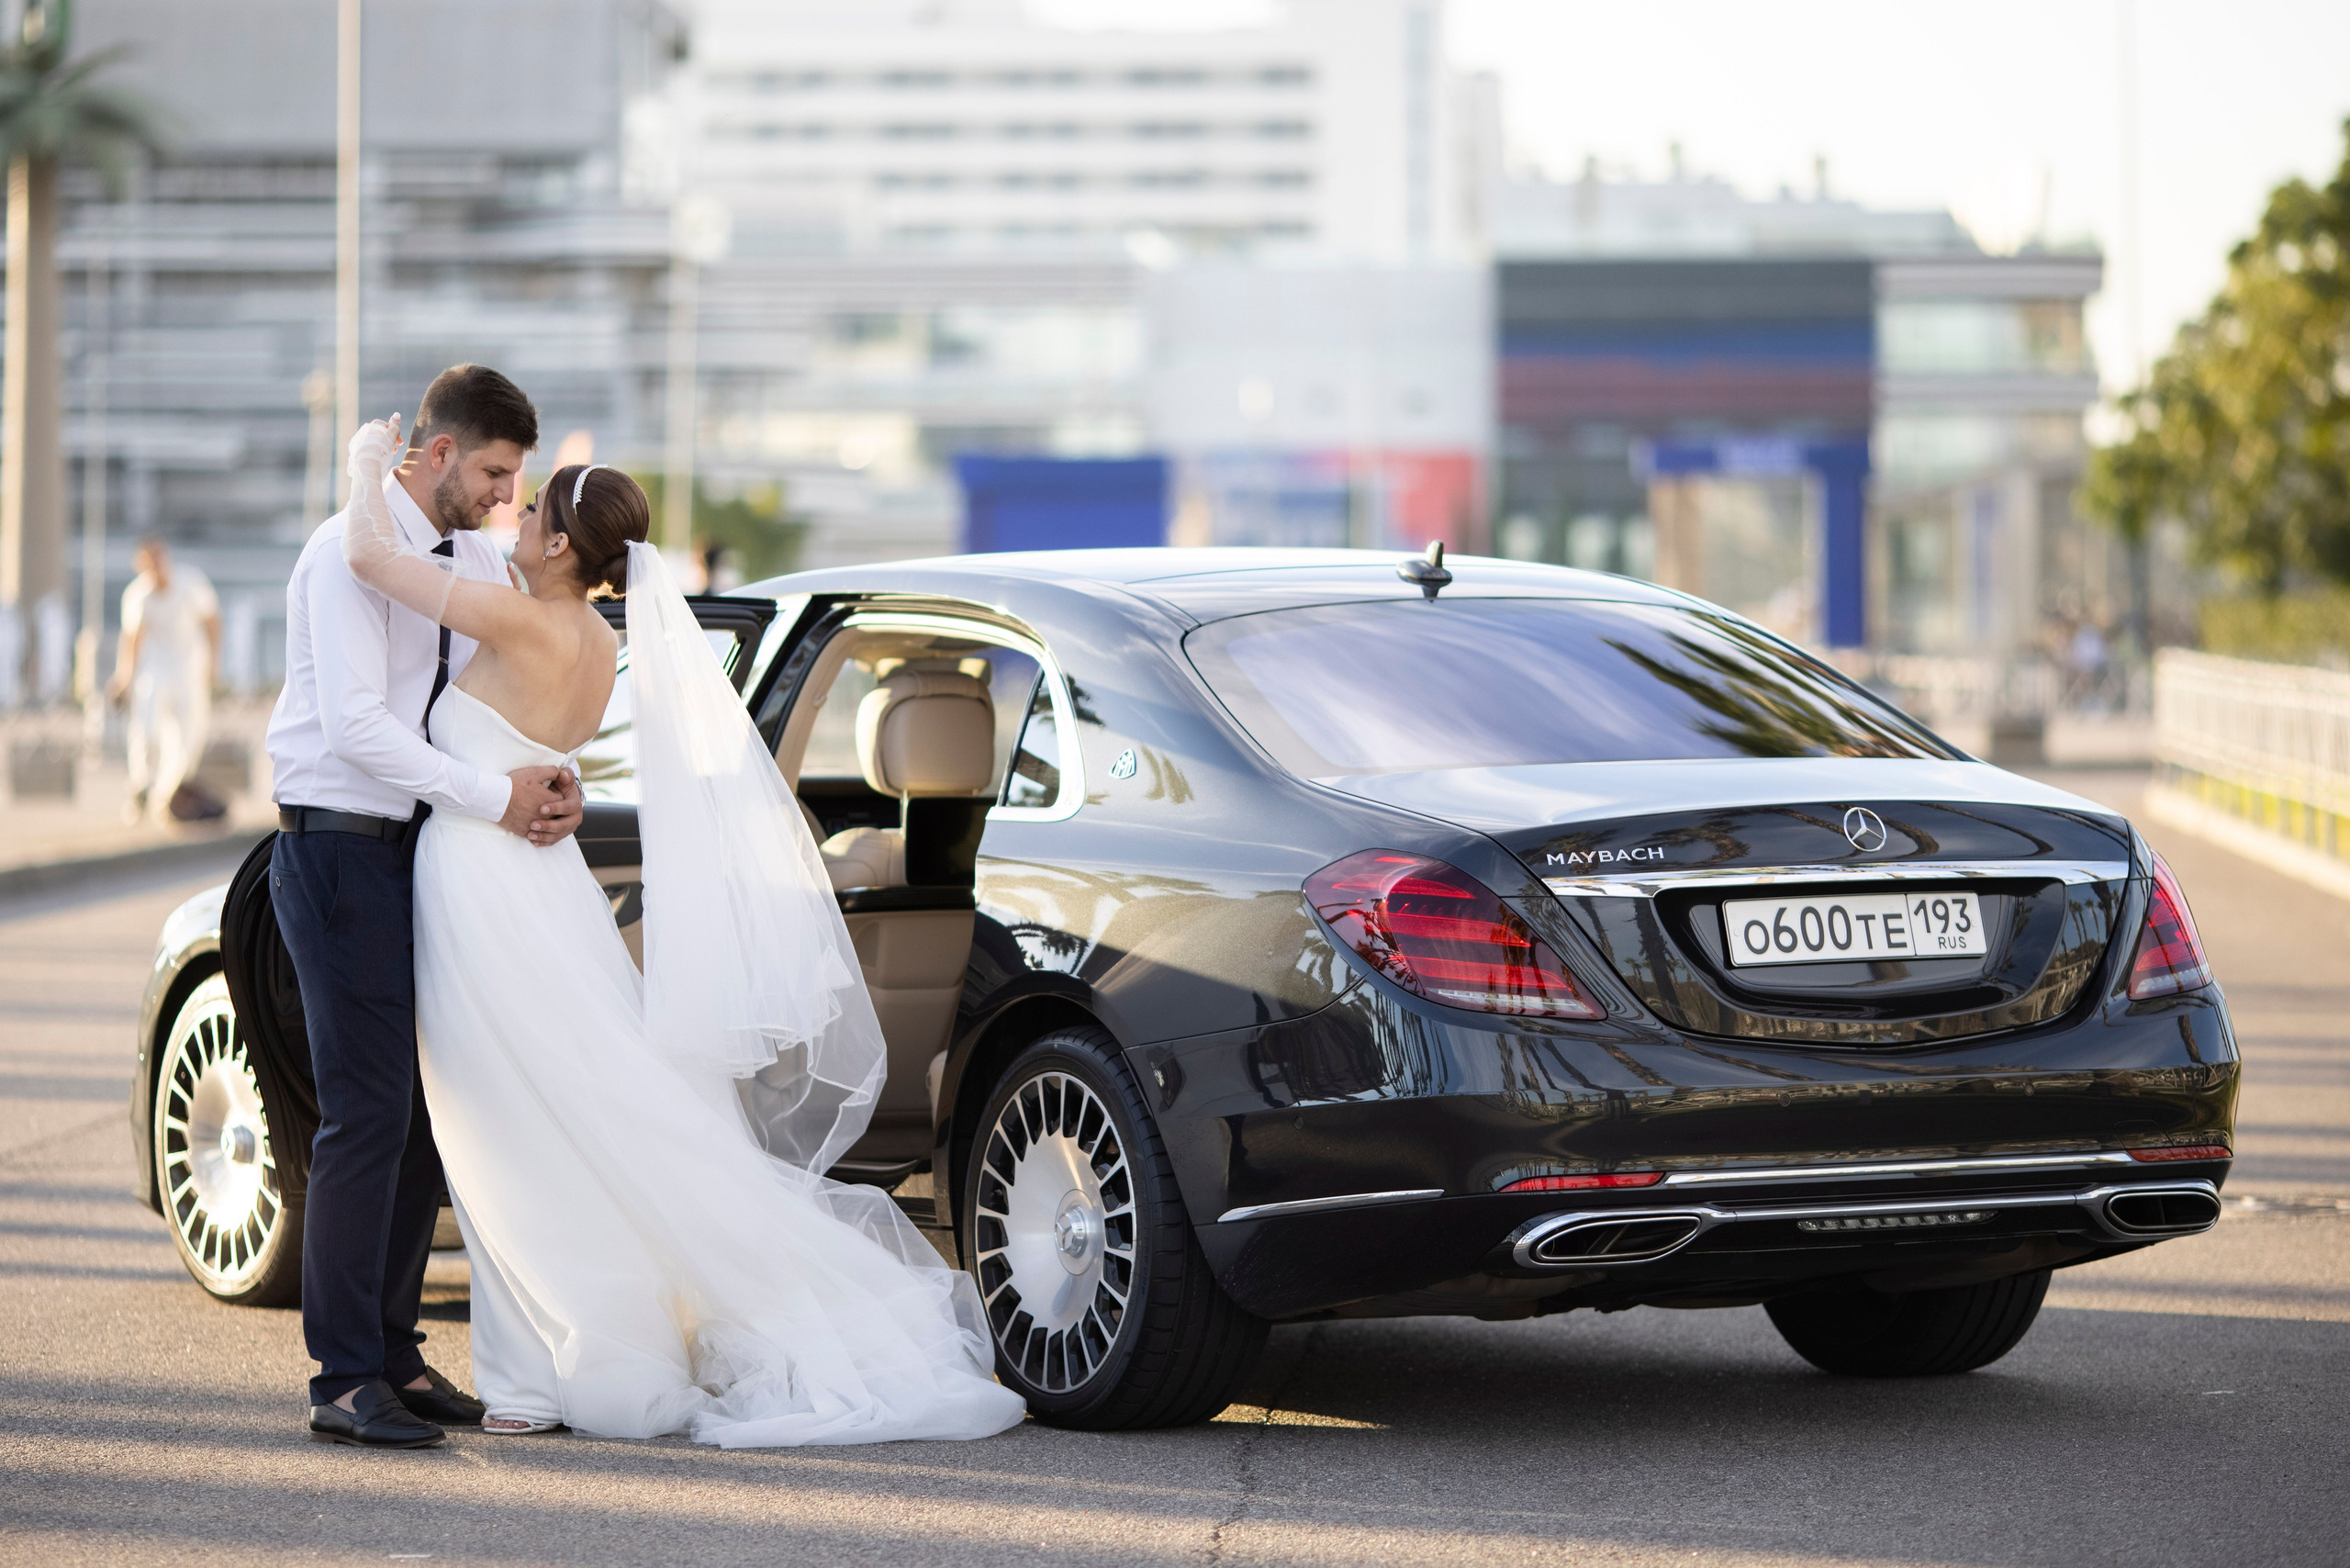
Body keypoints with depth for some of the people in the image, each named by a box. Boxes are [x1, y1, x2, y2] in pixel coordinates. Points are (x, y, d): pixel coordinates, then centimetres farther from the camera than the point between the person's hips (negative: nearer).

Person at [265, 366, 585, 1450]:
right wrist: (494, 797, -22)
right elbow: (356, 723, -22)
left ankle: (391, 1353, 19)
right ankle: (345, 1382, -7)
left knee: (428, 1109, 10)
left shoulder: (473, 561, 11)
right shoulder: (351, 552, -14)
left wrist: (555, 786, -7)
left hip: (422, 851, 8)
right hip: (339, 849, -8)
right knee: (367, 1113, -10)